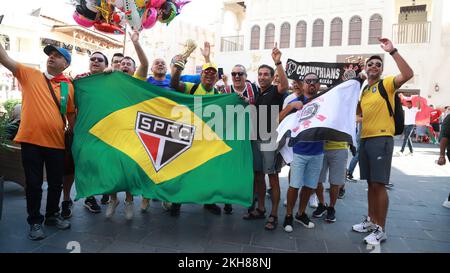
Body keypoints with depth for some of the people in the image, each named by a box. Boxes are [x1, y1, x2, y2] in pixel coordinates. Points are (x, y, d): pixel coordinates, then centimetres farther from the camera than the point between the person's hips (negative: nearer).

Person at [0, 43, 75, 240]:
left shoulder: (69, 86, 5)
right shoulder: (29, 74, 3)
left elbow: (71, 115, 10)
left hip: (56, 143, 2)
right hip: (31, 141, -1)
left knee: (56, 183, 13)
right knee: (33, 184, 8)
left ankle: (52, 215, 34)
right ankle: (35, 221, 26)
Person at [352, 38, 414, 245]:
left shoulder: (386, 84, -1)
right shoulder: (363, 91, 18)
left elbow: (408, 74, -21)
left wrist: (392, 51, -21)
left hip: (382, 139, -7)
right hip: (365, 139, 7)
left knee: (379, 184, -6)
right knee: (371, 184, 13)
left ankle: (381, 229, 4)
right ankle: (371, 220, 25)